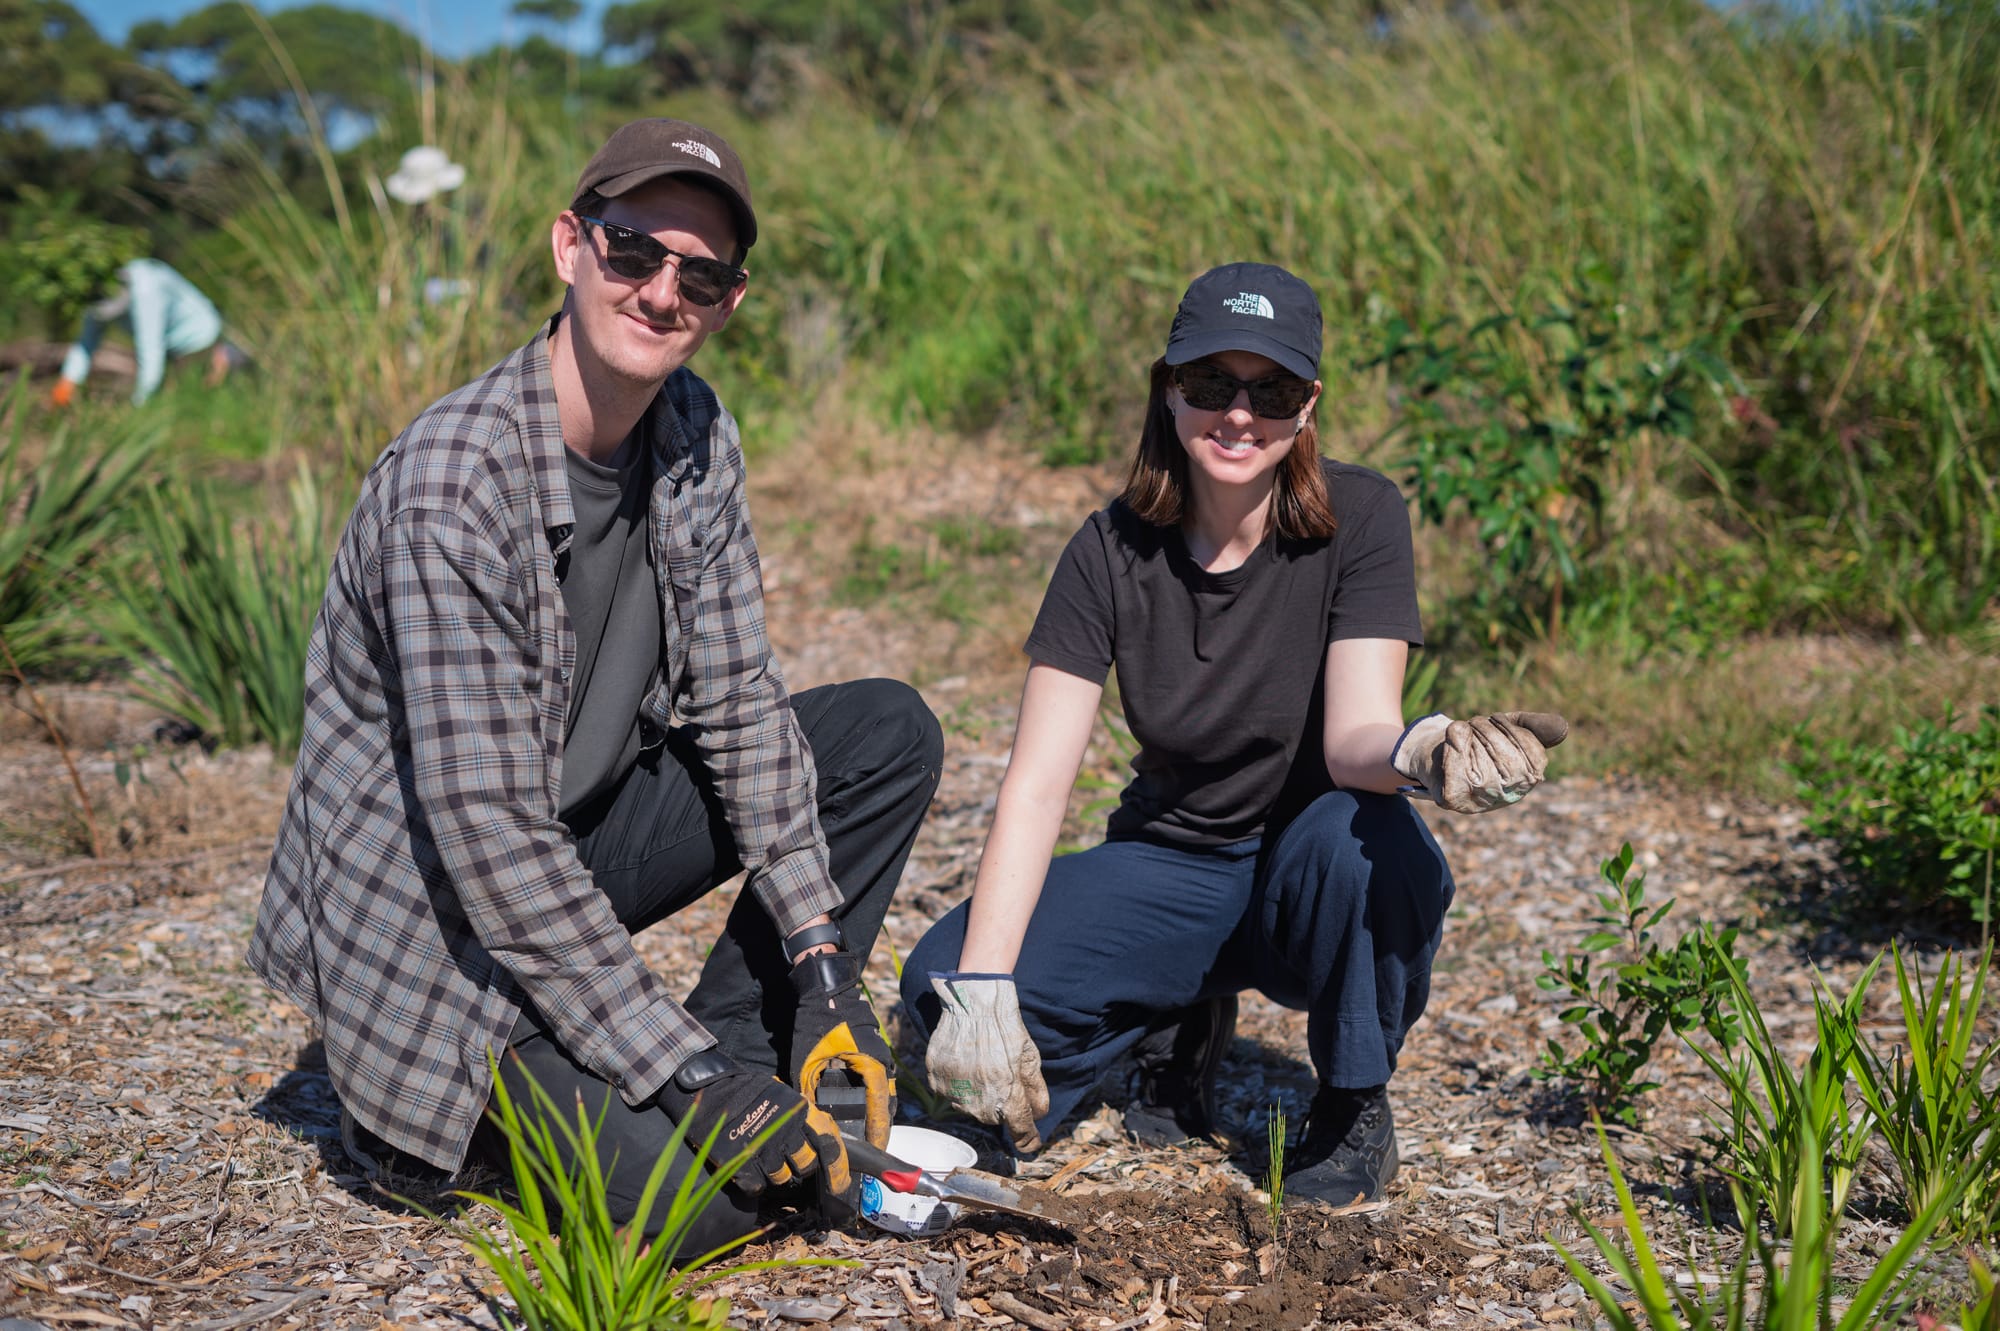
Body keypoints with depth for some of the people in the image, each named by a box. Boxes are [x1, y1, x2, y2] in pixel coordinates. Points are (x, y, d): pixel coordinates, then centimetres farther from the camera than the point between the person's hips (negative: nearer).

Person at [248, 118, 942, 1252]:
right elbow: (489, 833, -29)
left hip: (590, 830, 8)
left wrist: (823, 965, -6)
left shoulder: (699, 437, -3)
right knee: (705, 1196, -22)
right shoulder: (454, 485, -28)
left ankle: (743, 1060, 2)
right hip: (428, 913, -8)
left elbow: (740, 705, 1)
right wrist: (688, 1073, -27)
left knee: (890, 731, -2)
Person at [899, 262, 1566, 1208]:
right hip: (1169, 869, 2)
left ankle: (1353, 1104, -7)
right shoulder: (1113, 552, -10)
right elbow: (1035, 785, -16)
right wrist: (981, 988, -29)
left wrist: (1420, 754, -51)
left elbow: (1355, 732, -26)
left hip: (1312, 882, -2)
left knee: (1350, 833, -38)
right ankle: (1182, 1028, 10)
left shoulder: (1360, 518, -15)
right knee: (939, 982, -22)